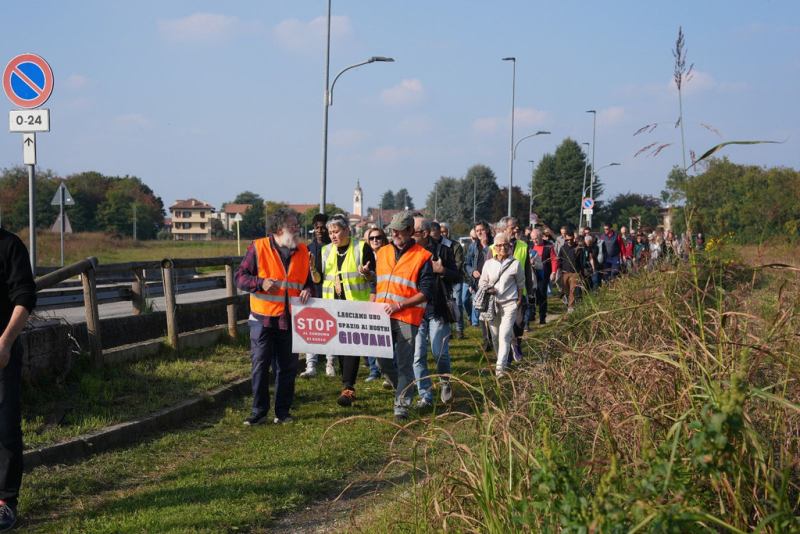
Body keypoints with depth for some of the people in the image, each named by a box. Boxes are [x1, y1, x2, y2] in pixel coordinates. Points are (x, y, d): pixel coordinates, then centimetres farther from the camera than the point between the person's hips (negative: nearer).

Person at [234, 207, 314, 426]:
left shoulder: (302, 251, 9)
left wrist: (308, 291, -6)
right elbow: (239, 276, -3)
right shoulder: (258, 248, -4)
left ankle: (283, 412, 16)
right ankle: (259, 411, 10)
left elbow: (308, 281, 17)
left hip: (290, 320, 3)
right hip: (263, 317, -3)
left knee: (287, 367, 7)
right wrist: (260, 283, -20)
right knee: (260, 365, 0)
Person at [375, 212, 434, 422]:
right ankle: (403, 390, 33)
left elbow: (426, 292, -9)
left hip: (407, 318, -5)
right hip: (382, 317, 5)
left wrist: (399, 305, -16)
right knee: (382, 361, 8)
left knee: (404, 364, -3)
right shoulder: (383, 252, 13)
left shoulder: (422, 256, -4)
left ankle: (401, 407, 3)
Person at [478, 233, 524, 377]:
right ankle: (501, 360, 25)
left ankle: (500, 367, -16)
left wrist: (519, 299, 5)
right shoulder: (488, 263, 6)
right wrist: (487, 289, -8)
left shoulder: (515, 263, 0)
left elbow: (520, 283, 10)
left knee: (504, 336, -13)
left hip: (509, 304, -3)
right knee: (495, 336, 8)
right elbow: (482, 282, 12)